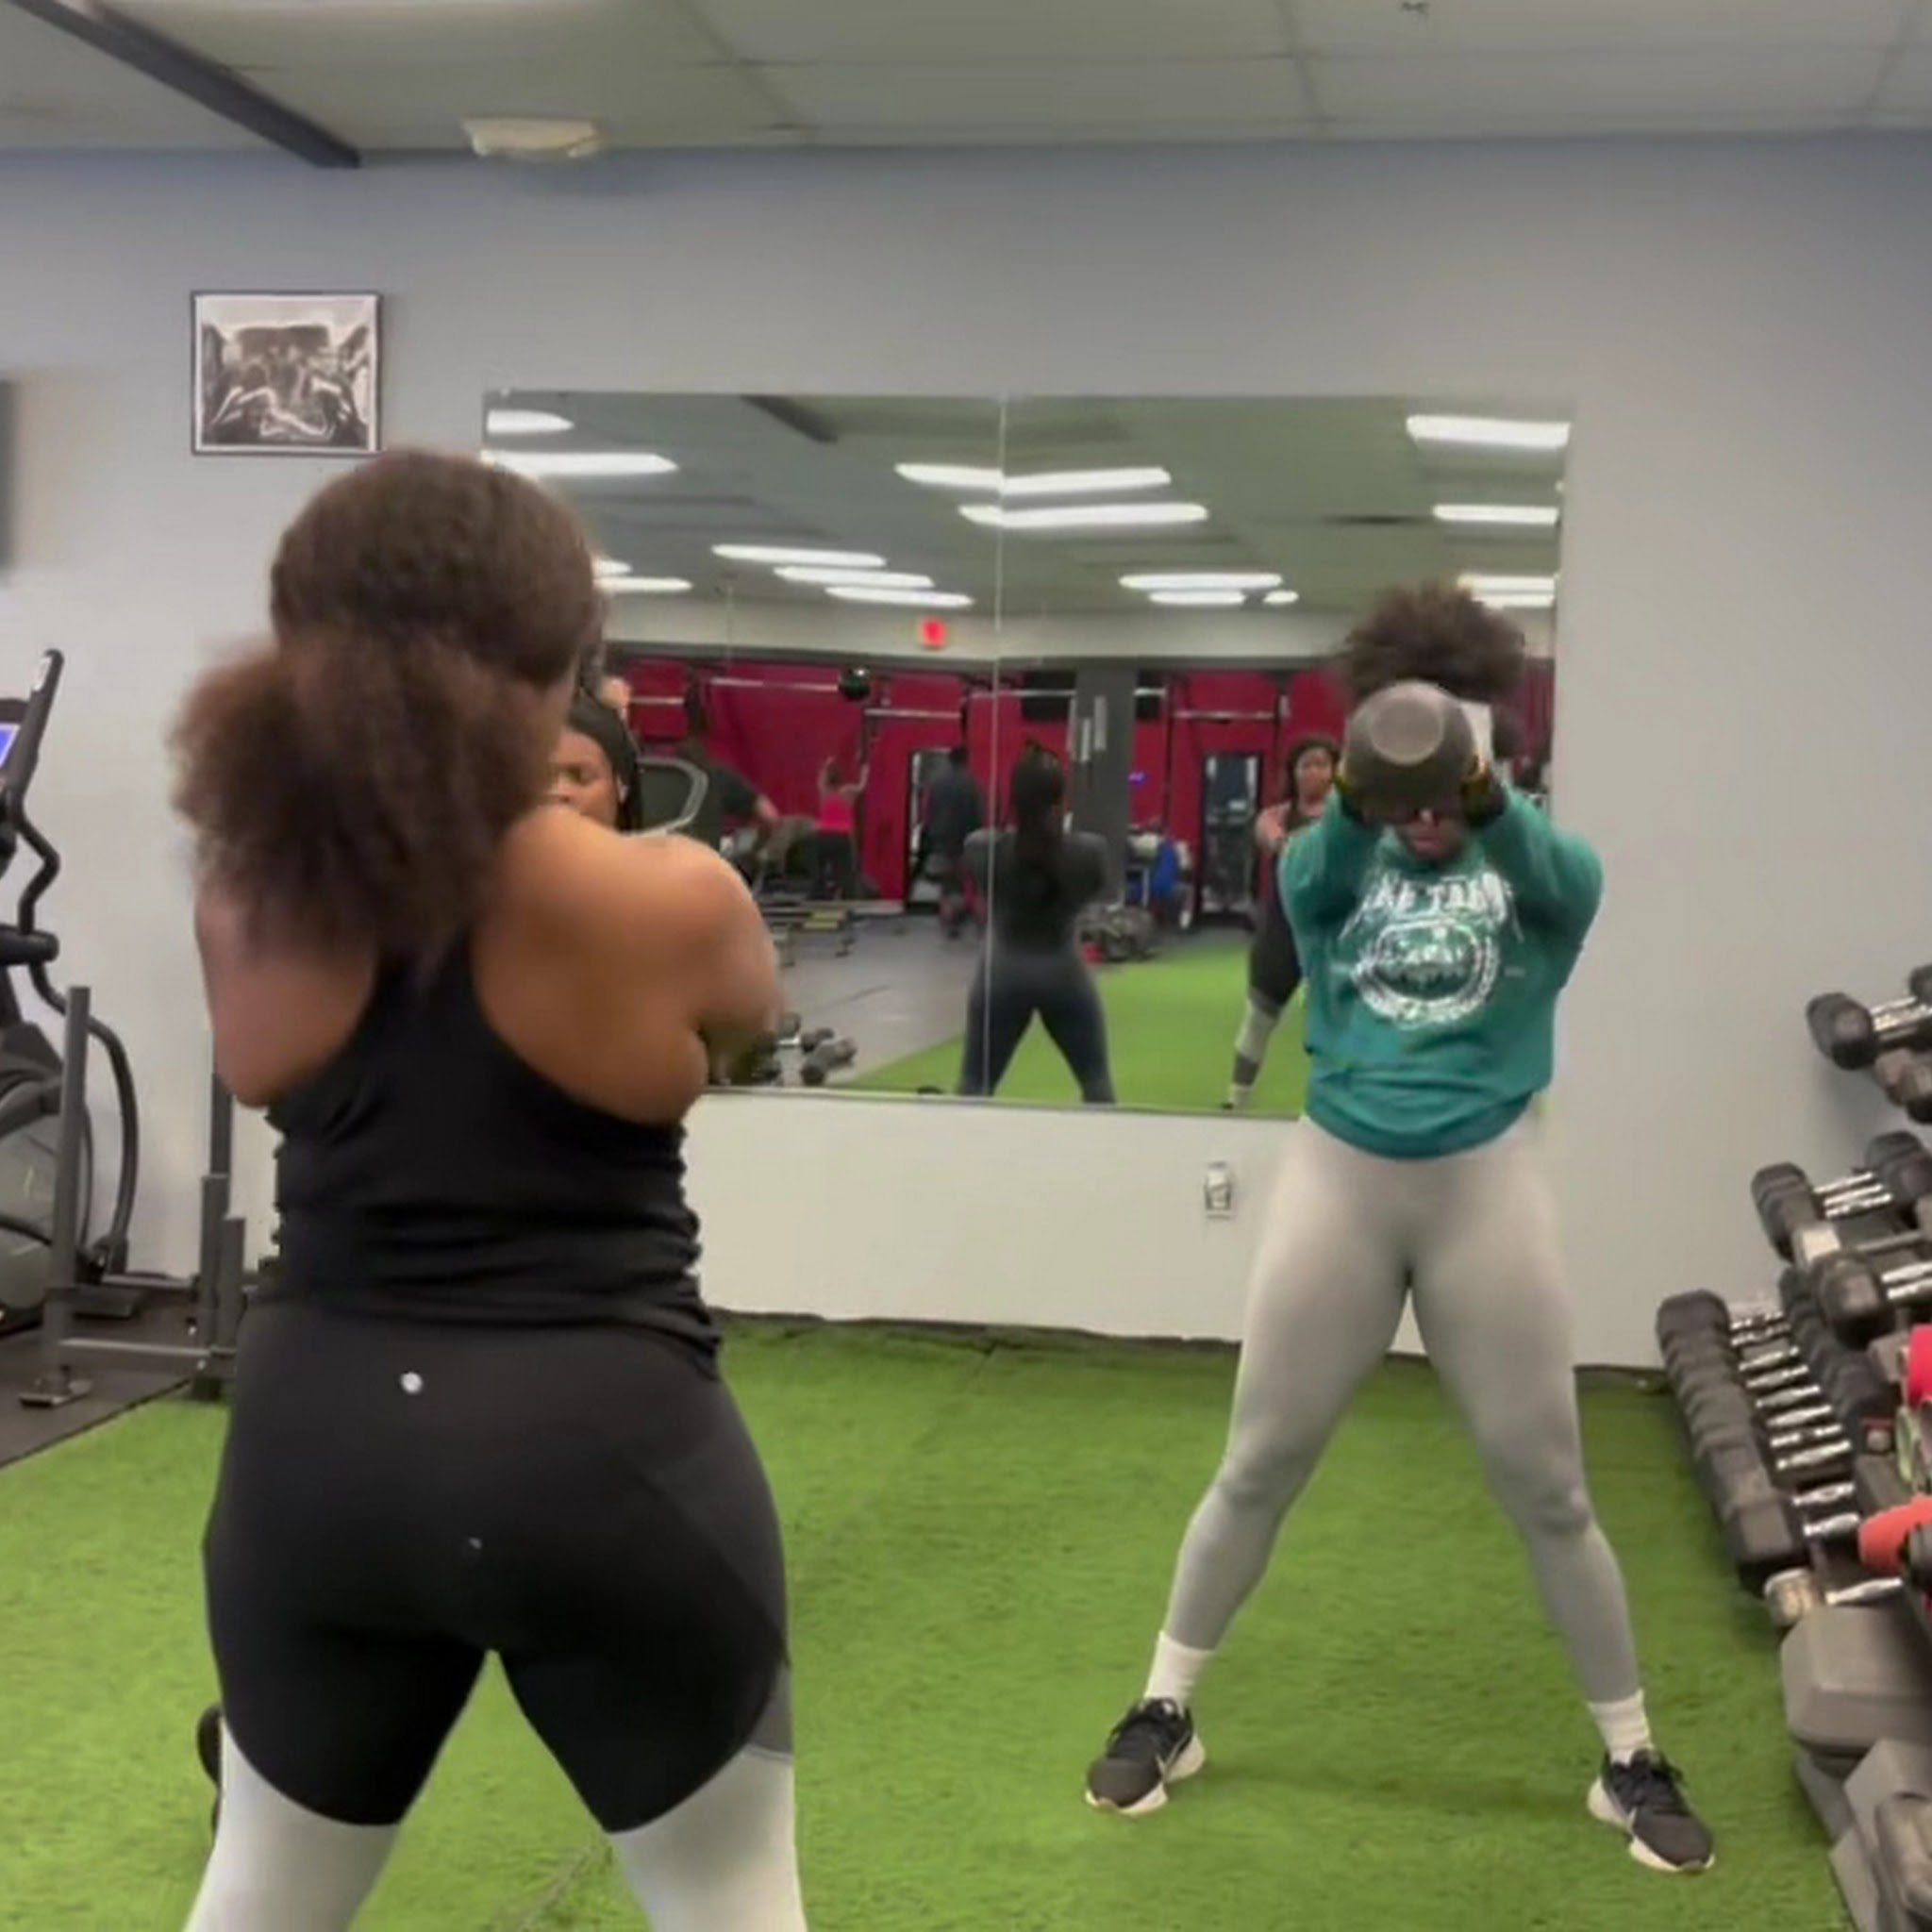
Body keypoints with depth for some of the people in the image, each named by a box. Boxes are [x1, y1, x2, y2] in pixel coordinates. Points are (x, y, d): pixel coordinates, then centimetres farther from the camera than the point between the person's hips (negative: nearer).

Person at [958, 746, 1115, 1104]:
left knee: (974, 1084, 7)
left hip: (1002, 974, 0)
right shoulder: (1090, 850, -12)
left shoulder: (982, 848, -11)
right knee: (1096, 1080, 15)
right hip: (1063, 974, 0)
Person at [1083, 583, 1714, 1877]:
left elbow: (1564, 878, -26)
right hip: (1340, 1175, 1)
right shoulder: (1343, 860, 1)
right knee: (1258, 1470, 9)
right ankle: (1165, 1713, 27)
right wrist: (1357, 799, -47)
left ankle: (1634, 1760, 24)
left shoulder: (1534, 863, -1)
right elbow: (1307, 875, -24)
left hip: (1487, 1182, -1)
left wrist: (1487, 800, -49)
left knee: (1549, 1492, 7)